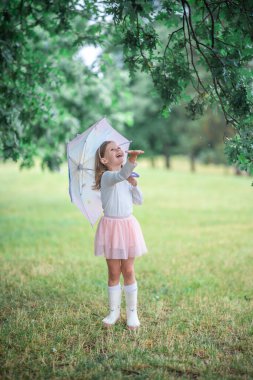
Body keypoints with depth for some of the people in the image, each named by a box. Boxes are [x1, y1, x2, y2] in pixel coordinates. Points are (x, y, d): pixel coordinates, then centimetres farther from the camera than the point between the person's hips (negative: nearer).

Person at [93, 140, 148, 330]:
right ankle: (114, 311, 19)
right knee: (114, 273, 5)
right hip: (111, 226, -4)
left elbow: (139, 201, 10)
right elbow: (120, 176, -36)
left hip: (128, 225, 4)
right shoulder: (107, 177, -12)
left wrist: (134, 185, -7)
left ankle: (132, 312, 15)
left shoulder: (127, 178, 9)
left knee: (128, 271, 7)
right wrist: (132, 161, -53)